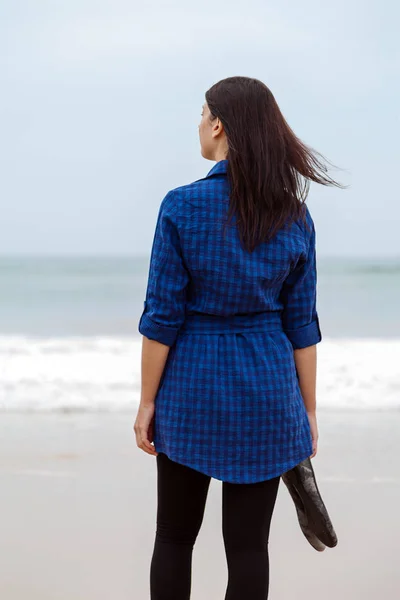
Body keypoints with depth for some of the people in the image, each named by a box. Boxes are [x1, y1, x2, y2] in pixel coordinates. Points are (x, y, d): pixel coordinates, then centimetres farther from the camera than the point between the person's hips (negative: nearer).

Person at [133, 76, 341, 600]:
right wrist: (308, 410, 9)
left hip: (192, 386, -2)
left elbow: (162, 315, -10)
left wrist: (147, 401, -2)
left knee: (174, 537, 12)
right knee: (248, 545, 6)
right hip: (265, 390, 2)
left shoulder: (182, 206, -10)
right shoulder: (294, 216, -1)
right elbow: (301, 322, 2)